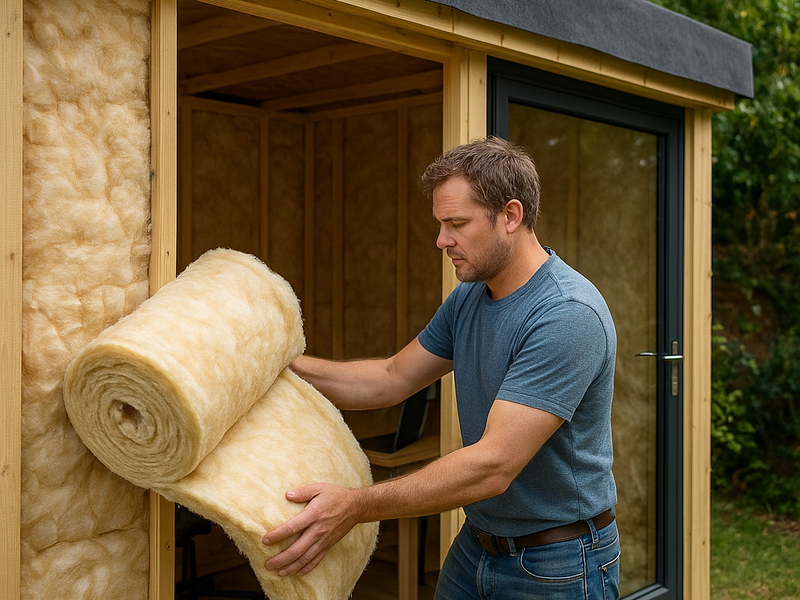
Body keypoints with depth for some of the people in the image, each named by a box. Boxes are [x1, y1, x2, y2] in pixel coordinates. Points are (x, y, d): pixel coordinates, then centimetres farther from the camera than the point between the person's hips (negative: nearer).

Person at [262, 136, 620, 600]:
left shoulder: (569, 316, -27)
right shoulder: (468, 298, 1)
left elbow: (494, 464, -32)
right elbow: (393, 379, 9)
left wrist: (356, 505, -34)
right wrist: (282, 364, 0)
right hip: (476, 546, 7)